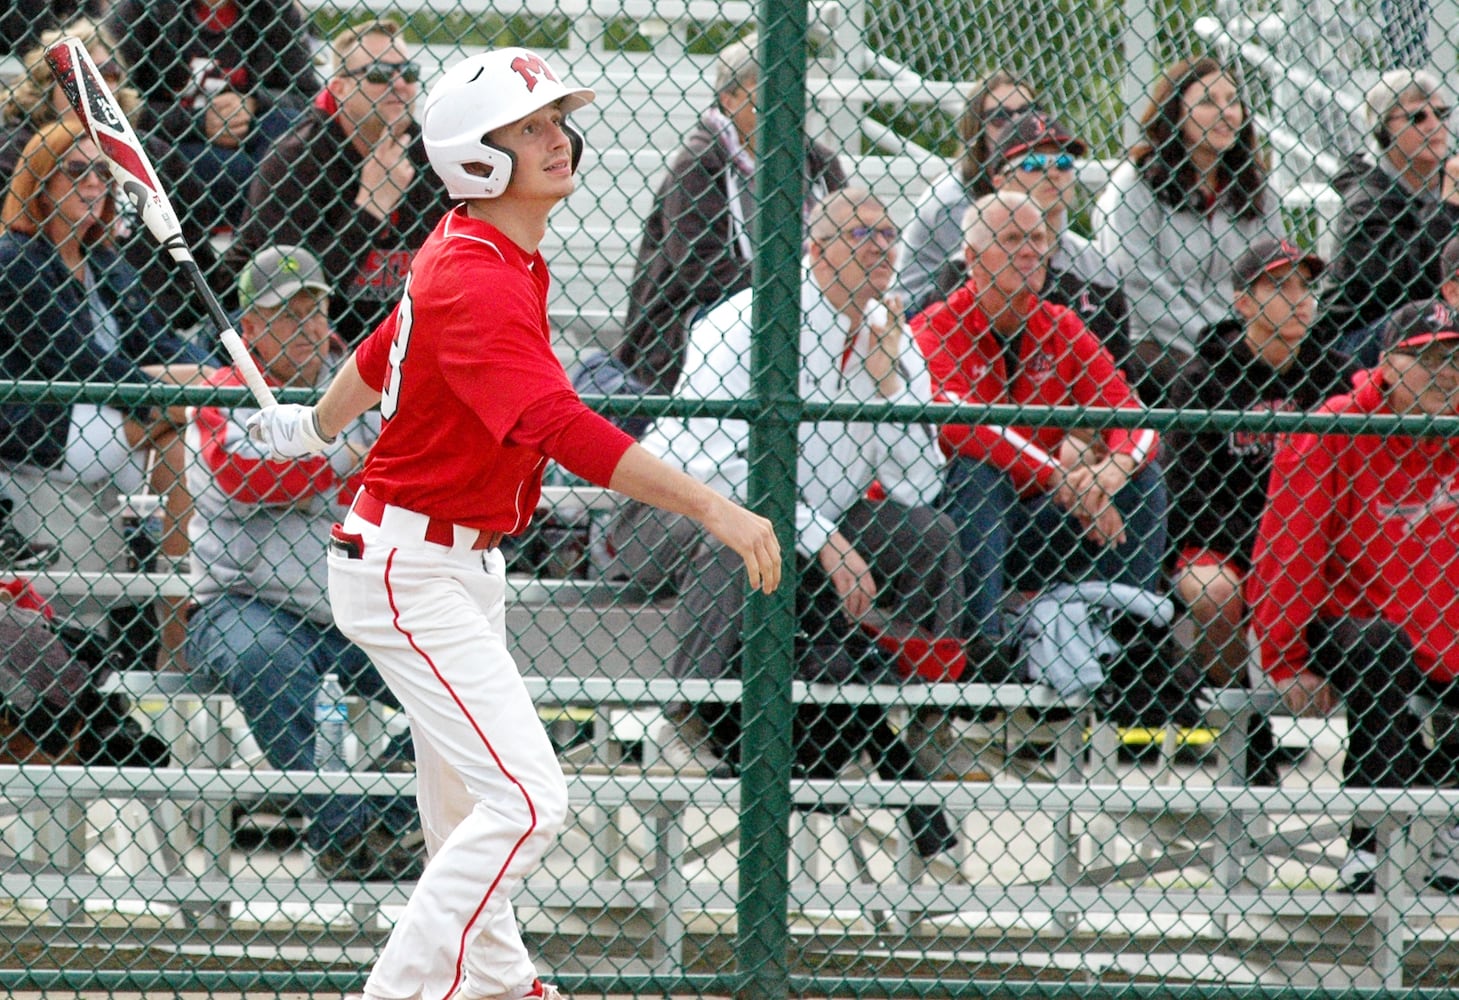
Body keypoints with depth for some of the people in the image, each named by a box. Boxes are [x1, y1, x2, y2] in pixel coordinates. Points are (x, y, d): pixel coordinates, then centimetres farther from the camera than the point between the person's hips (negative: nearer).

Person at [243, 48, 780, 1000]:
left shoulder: (486, 252, 5)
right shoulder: (477, 282, -26)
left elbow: (390, 346, 24)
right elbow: (561, 429, -39)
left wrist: (314, 428, 44)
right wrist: (712, 508, -48)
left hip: (467, 559, 10)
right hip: (409, 572, -10)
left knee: (469, 798, 26)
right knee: (524, 801, -18)